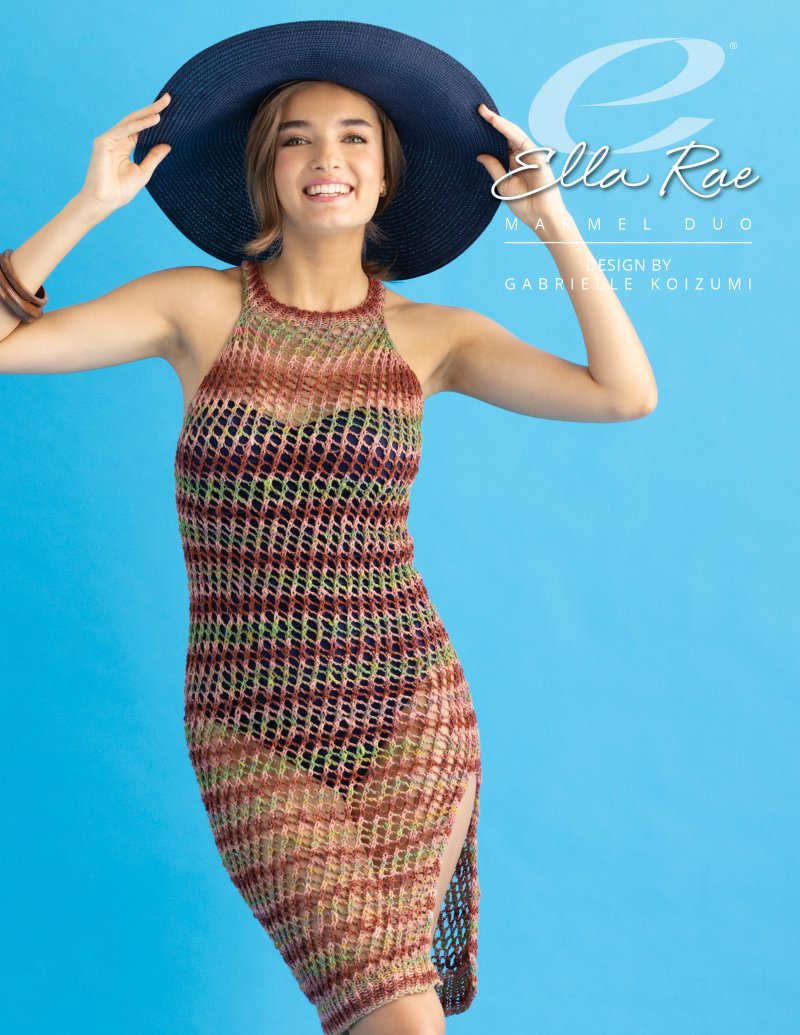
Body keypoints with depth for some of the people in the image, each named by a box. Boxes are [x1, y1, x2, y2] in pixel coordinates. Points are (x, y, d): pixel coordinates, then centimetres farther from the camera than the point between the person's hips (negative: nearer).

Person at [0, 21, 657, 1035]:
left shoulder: (431, 334, 4)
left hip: (410, 712, 1)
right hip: (250, 734, -1)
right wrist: (93, 204, -10)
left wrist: (553, 223, -8)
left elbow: (627, 394, -9)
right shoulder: (201, 305, 2)